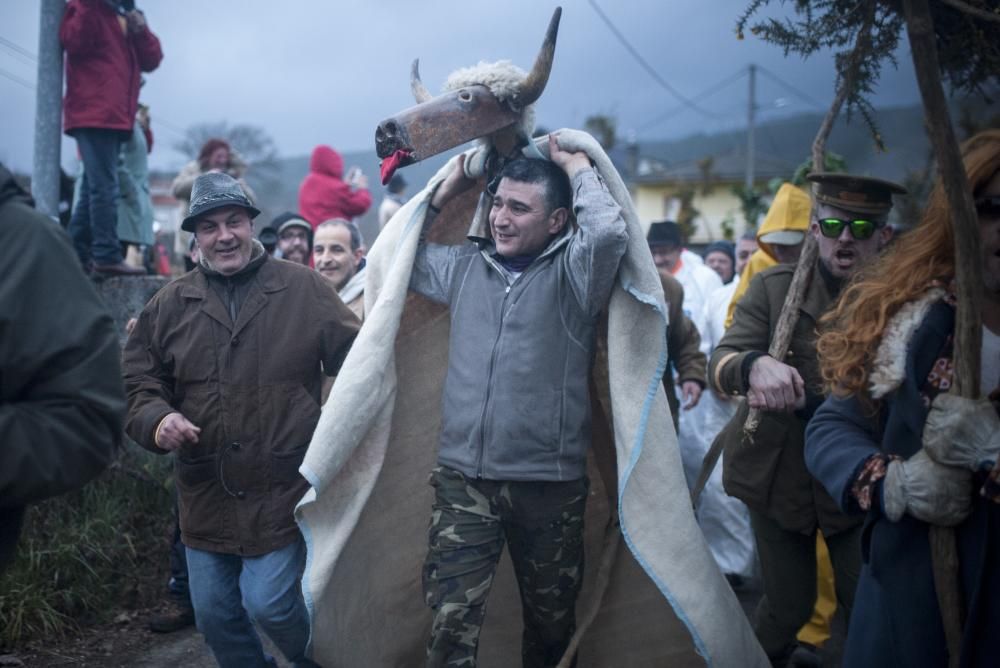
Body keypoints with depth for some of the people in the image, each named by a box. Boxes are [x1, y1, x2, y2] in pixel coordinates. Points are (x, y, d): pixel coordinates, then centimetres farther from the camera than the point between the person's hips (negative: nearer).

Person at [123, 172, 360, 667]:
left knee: (268, 604, -4)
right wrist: (158, 421, -14)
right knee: (214, 616, 14)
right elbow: (137, 385, 6)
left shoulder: (304, 289, -4)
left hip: (282, 491, -4)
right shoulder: (169, 306, 3)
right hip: (205, 496, 4)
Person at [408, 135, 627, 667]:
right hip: (462, 478, 3)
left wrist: (575, 166, -9)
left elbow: (609, 229, -26)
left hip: (549, 483, -2)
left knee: (551, 620, 16)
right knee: (451, 624, -4)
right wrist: (450, 187, 9)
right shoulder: (465, 266, 8)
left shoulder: (571, 273, -6)